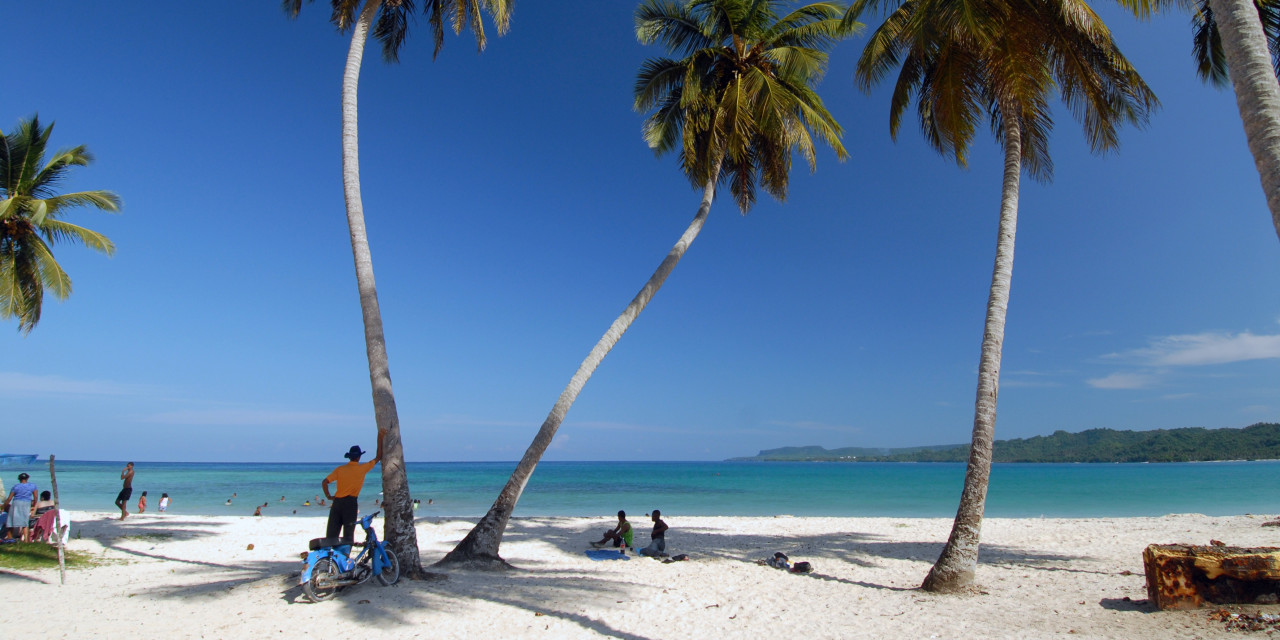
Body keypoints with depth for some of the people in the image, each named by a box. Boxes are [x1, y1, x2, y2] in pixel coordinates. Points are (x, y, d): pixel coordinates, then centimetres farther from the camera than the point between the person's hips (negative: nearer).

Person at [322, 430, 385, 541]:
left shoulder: (340, 469, 6)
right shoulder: (362, 468, -2)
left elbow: (324, 482, -1)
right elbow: (378, 457, 6)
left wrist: (328, 496, 11)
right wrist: (380, 438, 9)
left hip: (337, 502, 3)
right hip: (351, 502, -3)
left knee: (331, 533, 7)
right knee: (348, 533, 2)